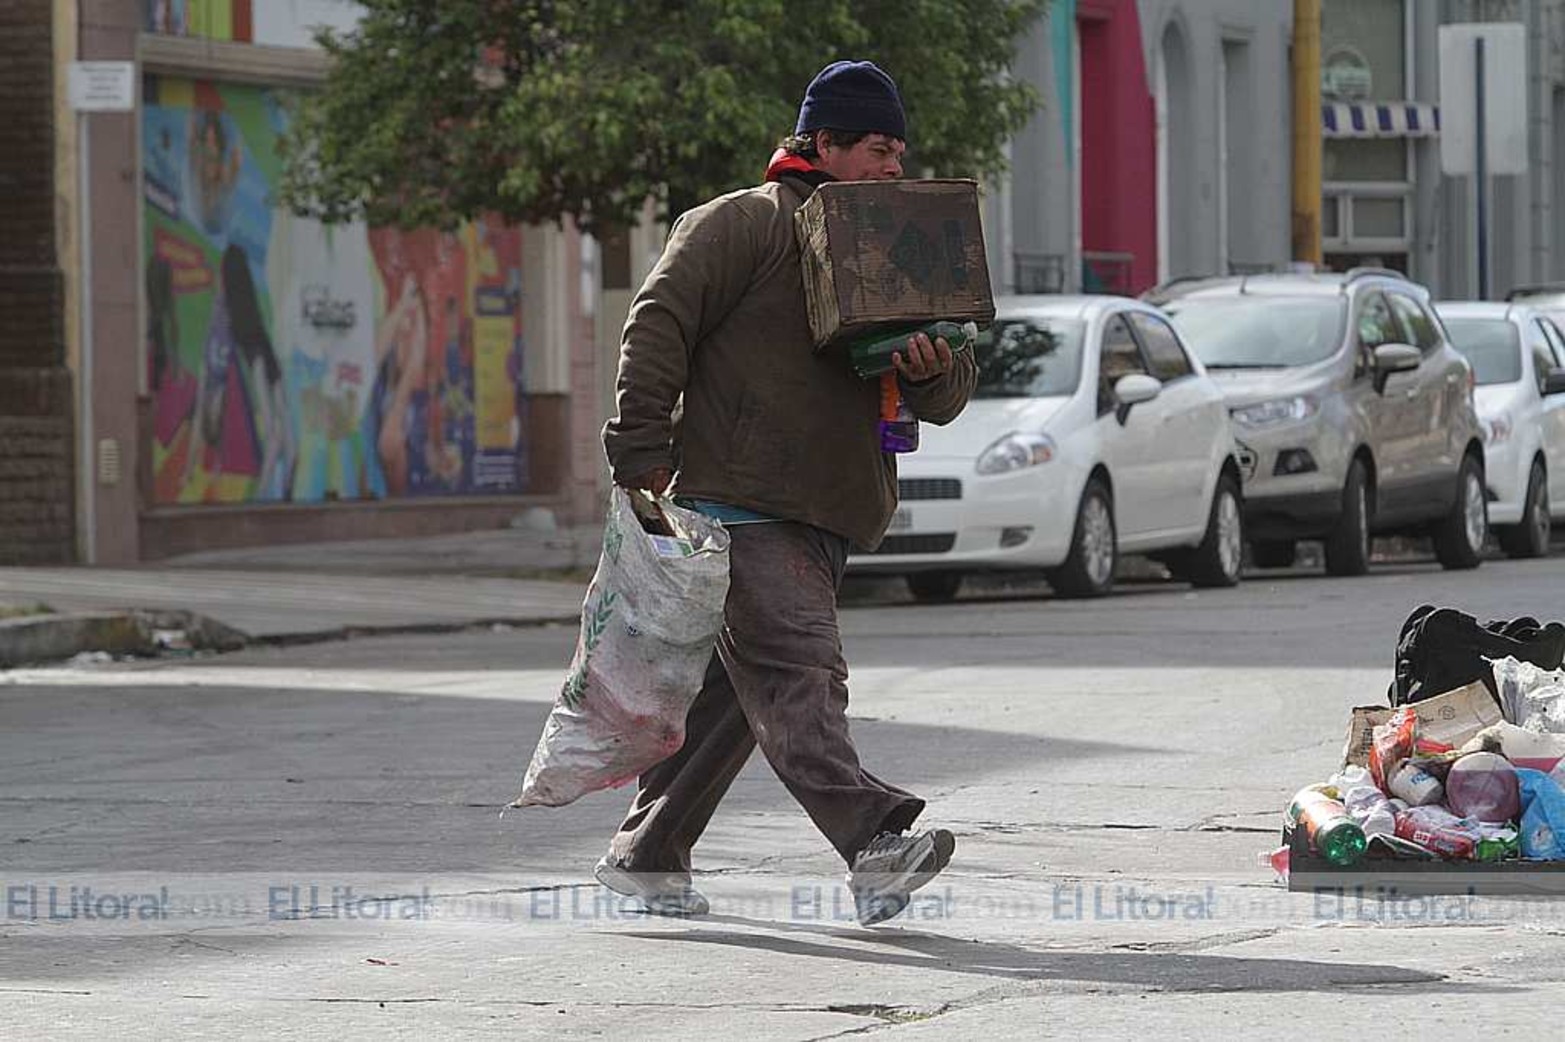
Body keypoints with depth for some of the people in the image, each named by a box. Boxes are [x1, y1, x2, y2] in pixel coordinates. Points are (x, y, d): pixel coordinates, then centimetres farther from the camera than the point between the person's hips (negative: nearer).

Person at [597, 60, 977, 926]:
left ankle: (645, 853, 20)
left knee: (738, 688, 10)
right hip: (740, 503, -8)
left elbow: (946, 401, 22)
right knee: (797, 672, -19)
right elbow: (657, 325, -8)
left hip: (821, 517, 8)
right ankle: (872, 841, -35)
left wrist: (933, 372, -4)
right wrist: (642, 455, -16)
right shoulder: (743, 224, 0)